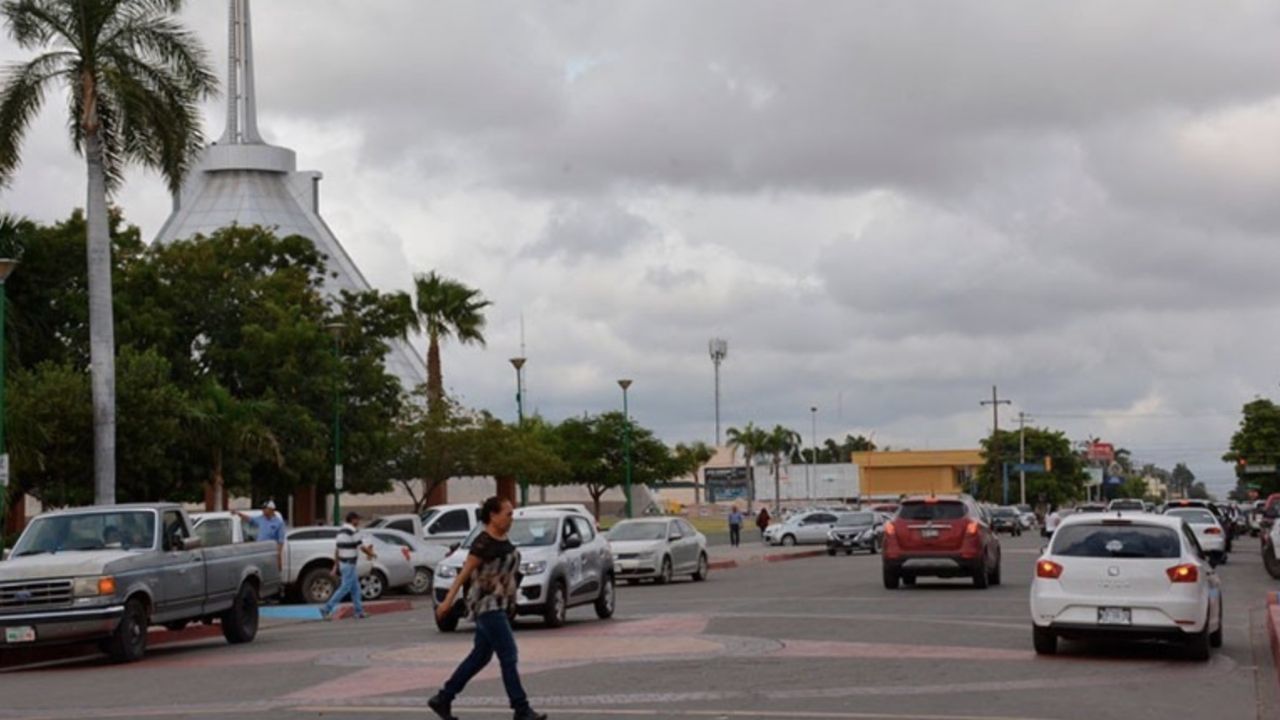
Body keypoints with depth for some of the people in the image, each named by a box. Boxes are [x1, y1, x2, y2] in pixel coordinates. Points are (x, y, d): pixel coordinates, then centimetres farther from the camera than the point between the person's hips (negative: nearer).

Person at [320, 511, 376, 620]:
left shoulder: (341, 531, 12)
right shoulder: (353, 531, -15)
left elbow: (336, 550, 13)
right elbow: (362, 547, -12)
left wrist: (336, 566, 16)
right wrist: (372, 554, 6)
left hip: (342, 563, 9)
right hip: (349, 564, -9)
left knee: (355, 587, 14)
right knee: (345, 588, -7)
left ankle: (359, 611, 15)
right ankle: (327, 609, -11)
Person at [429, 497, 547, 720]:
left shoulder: (502, 540, 10)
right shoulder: (483, 543, -17)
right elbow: (464, 573, -16)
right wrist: (448, 601, -15)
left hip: (498, 605, 10)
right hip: (486, 605, -10)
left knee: (481, 656, 14)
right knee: (508, 656, -9)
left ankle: (442, 699, 23)